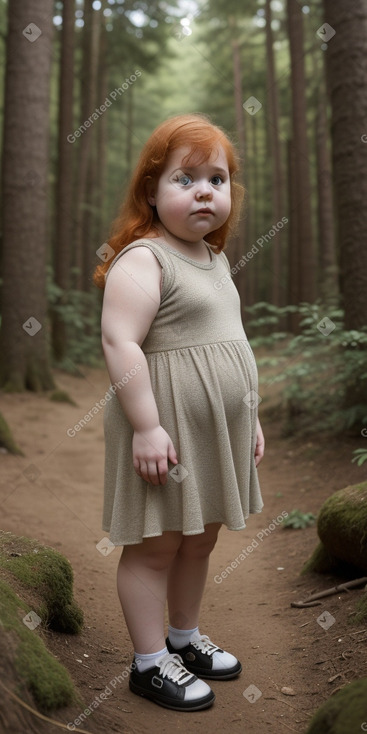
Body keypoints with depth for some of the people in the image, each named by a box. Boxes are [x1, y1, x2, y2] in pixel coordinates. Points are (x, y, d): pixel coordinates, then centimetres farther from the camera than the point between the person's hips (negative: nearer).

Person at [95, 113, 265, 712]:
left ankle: (185, 638, 38)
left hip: (217, 429, 9)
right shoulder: (143, 259, -14)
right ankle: (150, 663, 20)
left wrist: (250, 416, 18)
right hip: (167, 427, -9)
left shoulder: (215, 260, 14)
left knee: (200, 539, 19)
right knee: (156, 544, 3)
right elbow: (120, 342, -22)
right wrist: (146, 426, -24)